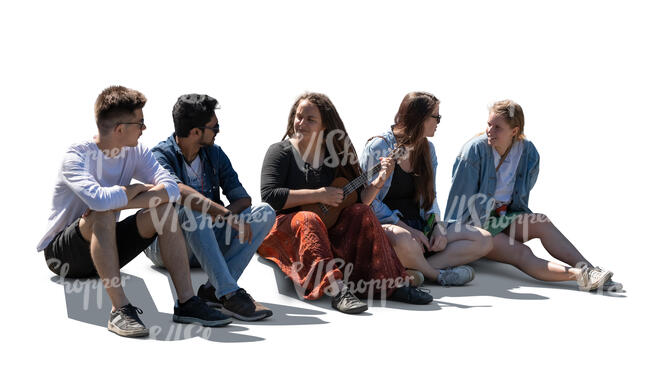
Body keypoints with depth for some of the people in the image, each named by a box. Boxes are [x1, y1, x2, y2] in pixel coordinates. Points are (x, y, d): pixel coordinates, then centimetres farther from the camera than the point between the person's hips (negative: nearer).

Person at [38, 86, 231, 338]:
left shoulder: (136, 153, -1)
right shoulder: (77, 156, -20)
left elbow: (170, 189, -17)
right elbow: (100, 199, -39)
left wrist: (120, 202, -30)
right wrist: (138, 189, -20)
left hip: (105, 249, 6)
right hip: (62, 255, -6)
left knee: (163, 210, -13)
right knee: (103, 215, -35)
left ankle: (186, 303, -17)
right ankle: (120, 310, -34)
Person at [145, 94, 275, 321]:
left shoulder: (215, 154, 9)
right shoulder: (161, 155, -11)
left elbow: (242, 198, 2)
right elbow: (180, 192, -32)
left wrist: (222, 215, -20)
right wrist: (227, 215, -40)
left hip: (208, 243, 6)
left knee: (264, 213, -15)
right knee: (191, 212, -37)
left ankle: (214, 289, -29)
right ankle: (230, 295, -42)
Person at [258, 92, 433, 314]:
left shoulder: (335, 154, 12)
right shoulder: (280, 152, -1)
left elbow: (358, 198, 12)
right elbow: (269, 196, -16)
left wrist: (379, 182, -7)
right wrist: (318, 195, -17)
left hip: (327, 231, 4)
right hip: (285, 229, -4)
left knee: (361, 213, -20)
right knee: (308, 220, -35)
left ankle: (391, 284, -28)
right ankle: (337, 290, -53)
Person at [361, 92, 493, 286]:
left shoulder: (427, 149, 14)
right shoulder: (378, 147, -8)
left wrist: (438, 226, -2)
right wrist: (407, 229, -18)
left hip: (419, 228, 7)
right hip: (386, 225, -7)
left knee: (483, 240, -12)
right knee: (403, 241, -44)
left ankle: (415, 269, -26)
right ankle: (436, 274, -14)